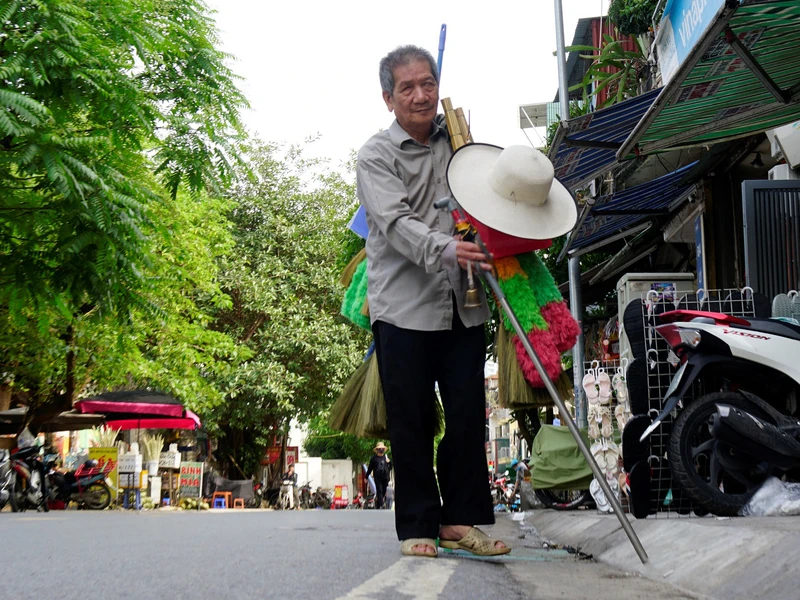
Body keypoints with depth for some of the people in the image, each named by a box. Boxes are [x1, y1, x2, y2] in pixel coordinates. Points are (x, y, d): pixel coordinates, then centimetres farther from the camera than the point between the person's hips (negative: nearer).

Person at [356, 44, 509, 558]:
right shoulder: (376, 155, -1)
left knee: (468, 414, 4)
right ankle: (417, 526, 11)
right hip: (404, 305, -4)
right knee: (412, 420, 1)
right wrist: (445, 249, -34)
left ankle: (459, 519, 15)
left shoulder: (458, 142, 15)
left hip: (462, 305, 4)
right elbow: (396, 223, -16)